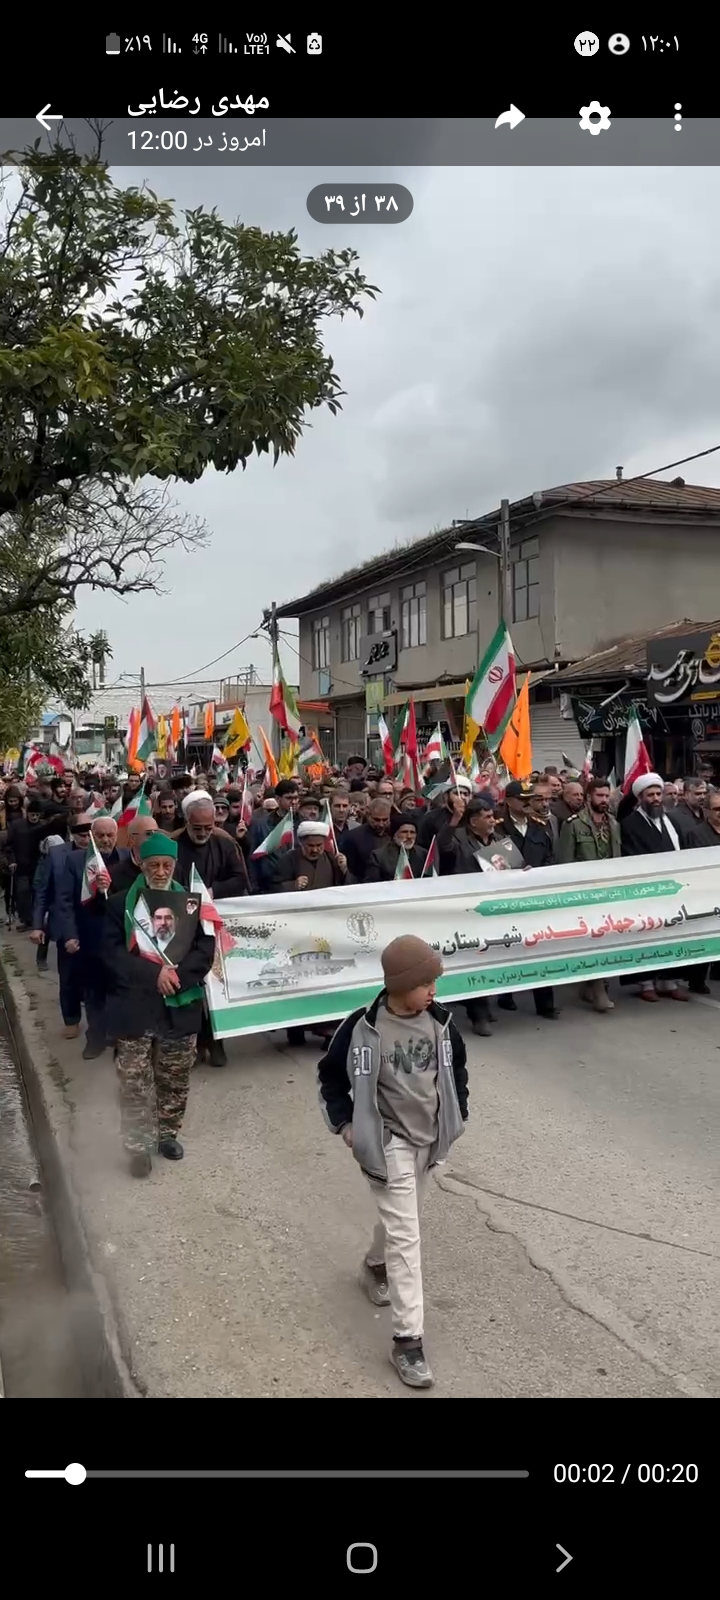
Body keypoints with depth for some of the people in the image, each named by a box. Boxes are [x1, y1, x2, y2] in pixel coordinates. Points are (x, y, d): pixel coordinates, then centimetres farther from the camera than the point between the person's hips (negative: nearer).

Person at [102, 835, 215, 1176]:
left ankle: (167, 1134, 31)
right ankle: (138, 1146, 14)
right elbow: (112, 953, -8)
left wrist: (177, 974, -18)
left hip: (180, 1006, 2)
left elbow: (206, 949, -2)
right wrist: (154, 974, -18)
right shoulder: (121, 904, 0)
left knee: (176, 1080, 12)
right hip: (134, 1007, -2)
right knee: (134, 1082, 0)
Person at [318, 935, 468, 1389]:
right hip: (388, 1143, -5)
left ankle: (375, 1265, 54)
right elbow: (332, 1075, -5)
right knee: (406, 1236, -7)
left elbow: (456, 1066, 11)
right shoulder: (363, 1028, -20)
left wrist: (458, 1113, 9)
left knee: (401, 1218, 24)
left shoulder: (440, 1021, -8)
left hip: (430, 1138, 5)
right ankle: (408, 1339, 1)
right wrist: (345, 1123, -9)